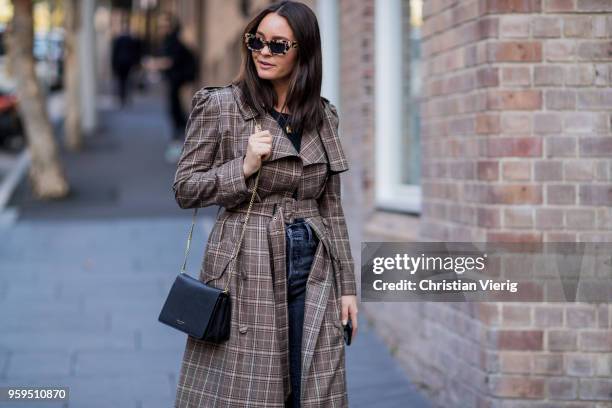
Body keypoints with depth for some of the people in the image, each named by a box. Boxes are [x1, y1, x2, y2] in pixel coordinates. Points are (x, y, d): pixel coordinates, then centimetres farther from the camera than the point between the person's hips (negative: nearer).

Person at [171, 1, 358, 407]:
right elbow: (184, 189, -1)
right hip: (248, 270, -4)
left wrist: (347, 284, 9)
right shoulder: (220, 105, -1)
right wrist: (245, 167, -16)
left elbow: (331, 206, 13)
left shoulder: (324, 115, 10)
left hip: (312, 275, 4)